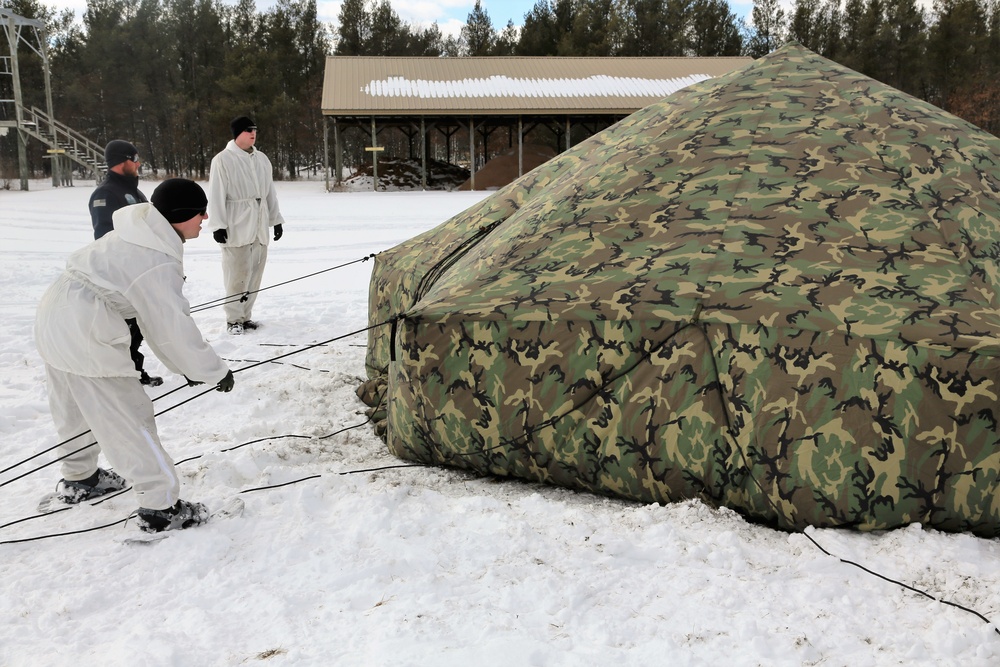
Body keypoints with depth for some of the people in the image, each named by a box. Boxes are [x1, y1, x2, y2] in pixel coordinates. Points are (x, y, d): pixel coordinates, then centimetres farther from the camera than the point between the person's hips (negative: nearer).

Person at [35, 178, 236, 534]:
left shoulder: (140, 238, 9)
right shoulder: (157, 264, -22)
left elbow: (156, 315, 10)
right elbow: (173, 328, -20)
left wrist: (187, 363, 10)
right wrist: (214, 370, -7)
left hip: (55, 317, 10)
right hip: (85, 338, -10)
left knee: (76, 408, 27)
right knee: (129, 420, -2)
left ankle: (78, 479, 47)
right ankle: (161, 507, 6)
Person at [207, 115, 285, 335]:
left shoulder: (262, 159, 12)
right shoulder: (223, 160, -7)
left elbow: (269, 192, 17)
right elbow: (216, 195, -9)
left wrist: (276, 219, 16)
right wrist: (218, 225, -14)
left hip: (259, 226, 6)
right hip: (236, 227, -6)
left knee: (254, 273, 7)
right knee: (237, 274, -6)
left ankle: (245, 315, 18)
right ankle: (234, 319, 3)